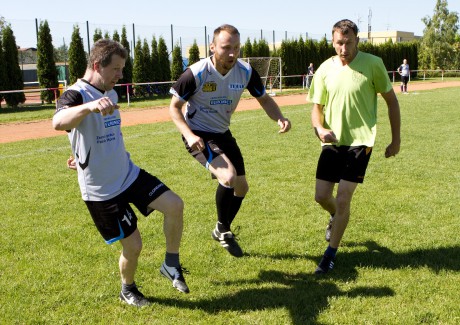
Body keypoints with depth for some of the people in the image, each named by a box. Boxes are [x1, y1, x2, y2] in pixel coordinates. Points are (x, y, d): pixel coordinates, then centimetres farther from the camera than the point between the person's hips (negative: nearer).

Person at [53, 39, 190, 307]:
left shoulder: (110, 94, 8)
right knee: (133, 245, 0)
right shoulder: (76, 95, -18)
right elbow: (58, 122, -43)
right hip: (101, 191, -7)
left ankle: (171, 265, 9)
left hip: (130, 174, 7)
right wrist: (90, 106, -60)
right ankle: (128, 290, 30)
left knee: (175, 205, -10)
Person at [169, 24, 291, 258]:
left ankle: (221, 231, 38)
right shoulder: (196, 73, -23)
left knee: (241, 187, 12)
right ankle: (223, 229, -1)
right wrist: (188, 134, -28)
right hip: (199, 136, -6)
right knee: (228, 176, -28)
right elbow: (174, 106, -12)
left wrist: (280, 118, -18)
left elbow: (264, 99, 3)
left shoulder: (246, 72, -11)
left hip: (223, 134, 6)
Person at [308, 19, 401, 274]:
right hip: (332, 142, 4)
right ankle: (336, 217, 43)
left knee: (342, 199, -9)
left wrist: (396, 139, 1)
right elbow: (317, 107, 6)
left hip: (360, 142, -4)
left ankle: (331, 253, 11)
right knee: (321, 196, 6)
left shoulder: (373, 64, -9)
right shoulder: (325, 69, 0)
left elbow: (391, 100, 1)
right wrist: (319, 128, -16)